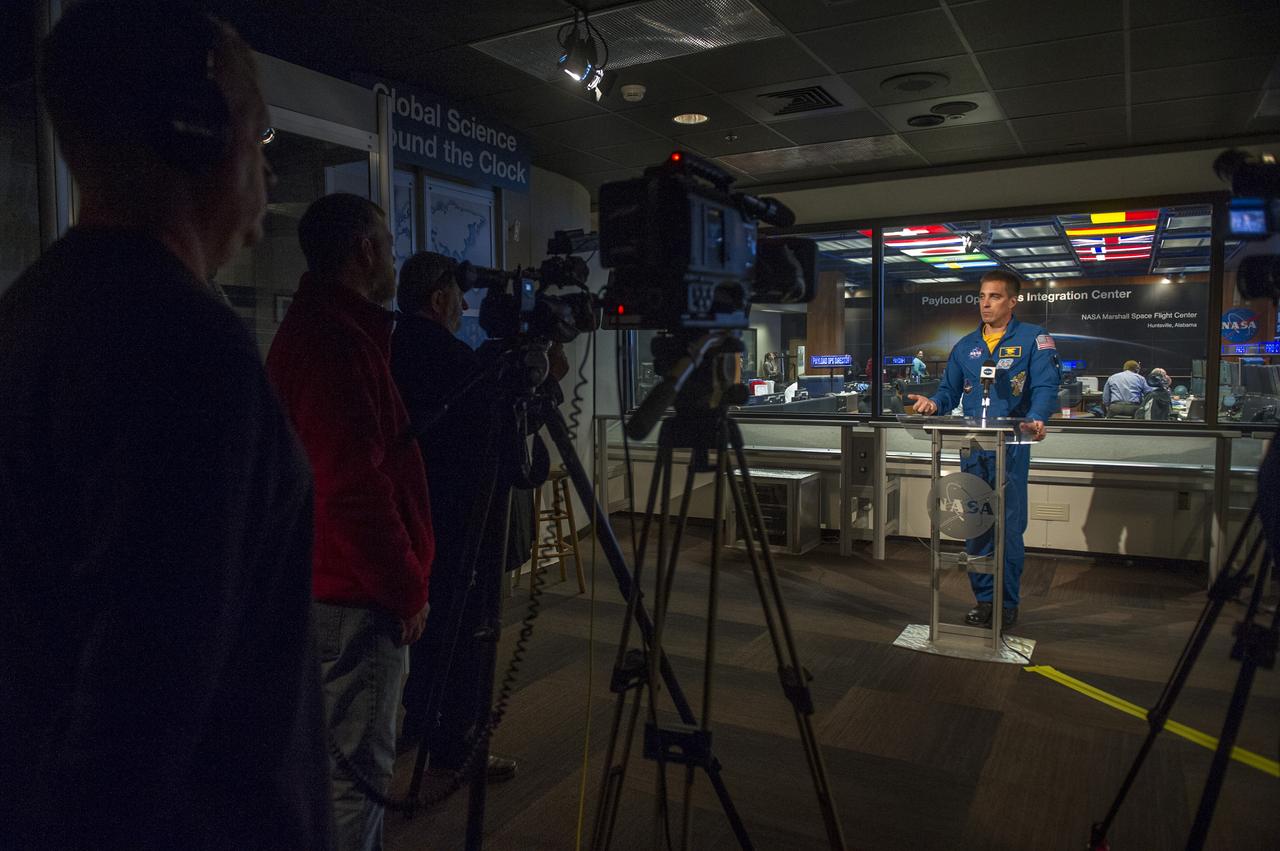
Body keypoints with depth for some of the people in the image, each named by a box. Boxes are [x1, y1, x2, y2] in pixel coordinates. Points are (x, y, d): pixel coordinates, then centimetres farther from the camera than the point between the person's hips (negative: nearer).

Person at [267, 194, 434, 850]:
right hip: (355, 598, -10)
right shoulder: (338, 340, -19)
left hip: (333, 588, 10)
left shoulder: (315, 329, 13)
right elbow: (355, 489, -25)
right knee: (356, 765, 2)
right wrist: (406, 590, -15)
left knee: (350, 757, 21)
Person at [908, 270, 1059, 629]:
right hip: (971, 448, 5)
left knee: (1009, 528, 1)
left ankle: (1008, 603, 15)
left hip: (1011, 448, -4)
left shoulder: (1033, 339, 0)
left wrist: (1036, 419, -30)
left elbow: (1045, 387, -11)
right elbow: (949, 390, 14)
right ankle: (983, 599, 21)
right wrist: (934, 403, -9)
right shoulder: (965, 346, 15)